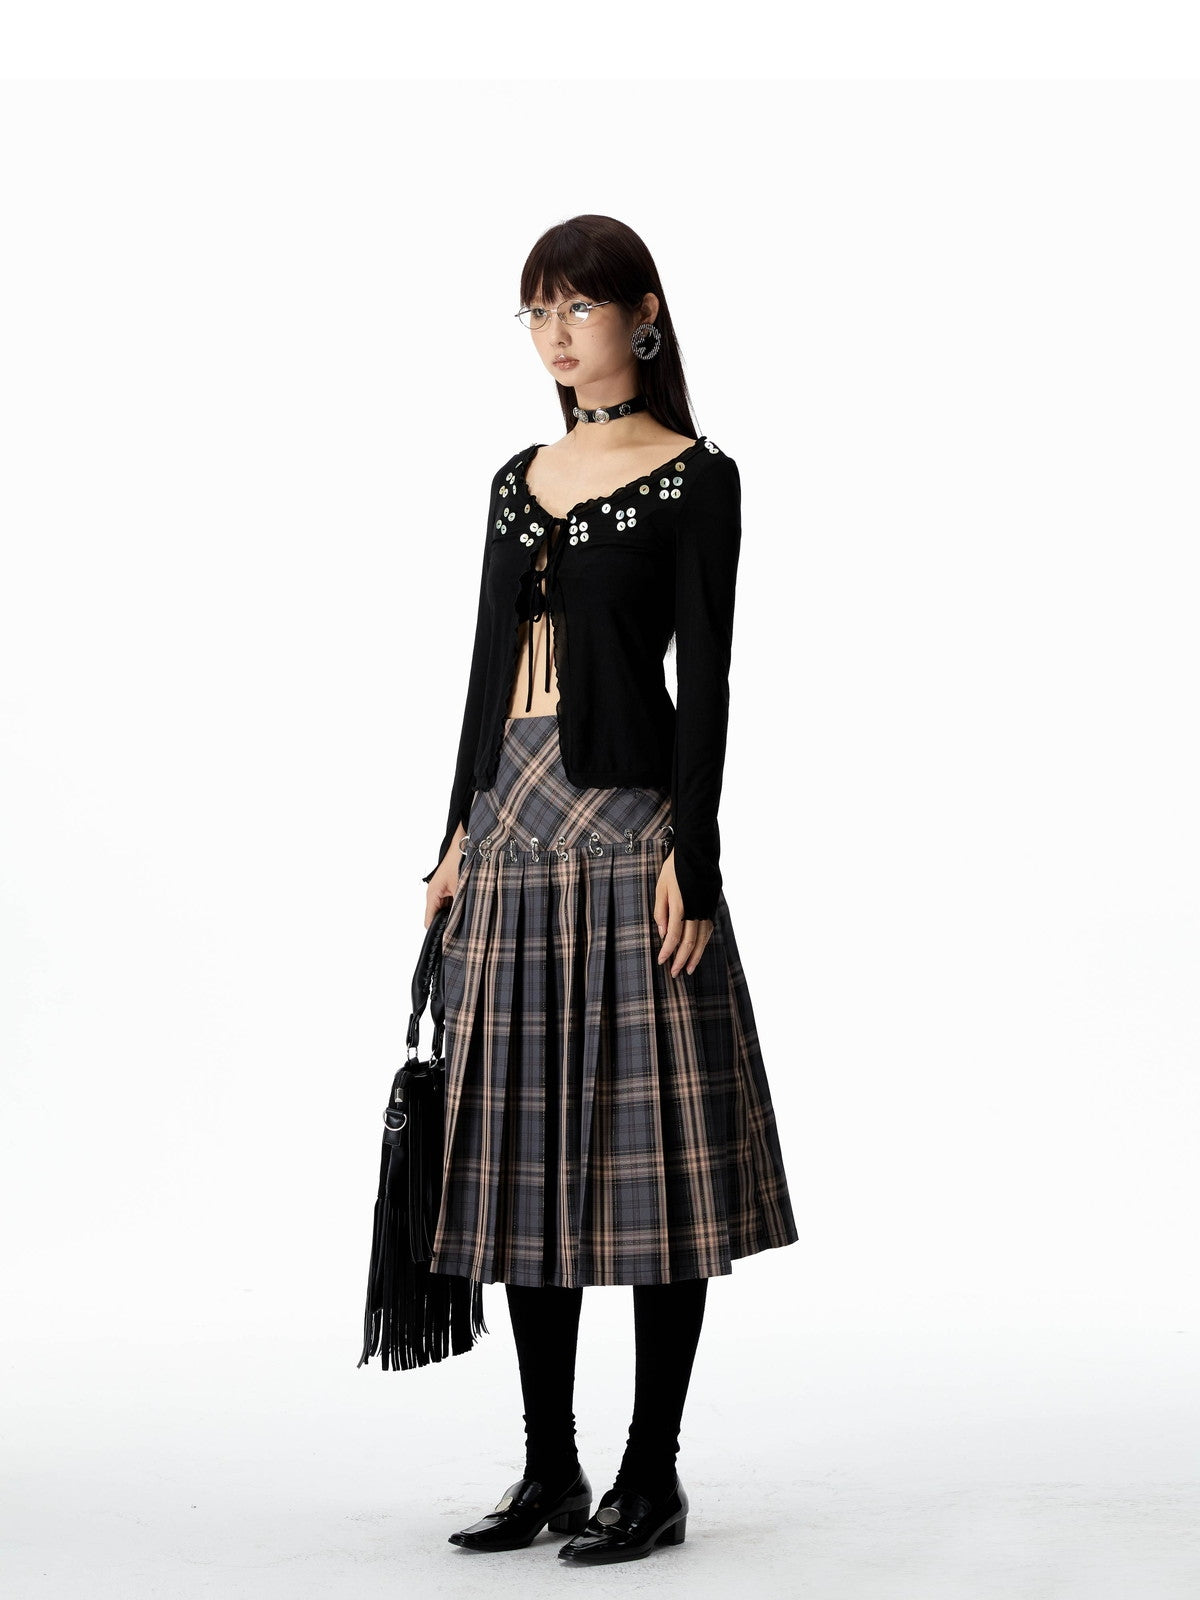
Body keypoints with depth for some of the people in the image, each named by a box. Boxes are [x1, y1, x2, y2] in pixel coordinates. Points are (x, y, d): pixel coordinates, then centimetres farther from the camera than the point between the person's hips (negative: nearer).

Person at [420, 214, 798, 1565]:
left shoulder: (694, 477, -2)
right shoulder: (519, 480, 16)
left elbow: (704, 681, -8)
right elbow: (491, 666, 17)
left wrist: (691, 855, -15)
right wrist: (460, 836, 12)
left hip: (629, 824, -6)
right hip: (514, 824, 6)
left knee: (645, 1143, -3)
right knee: (526, 1146, 7)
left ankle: (653, 1478, 7)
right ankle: (550, 1470, 17)